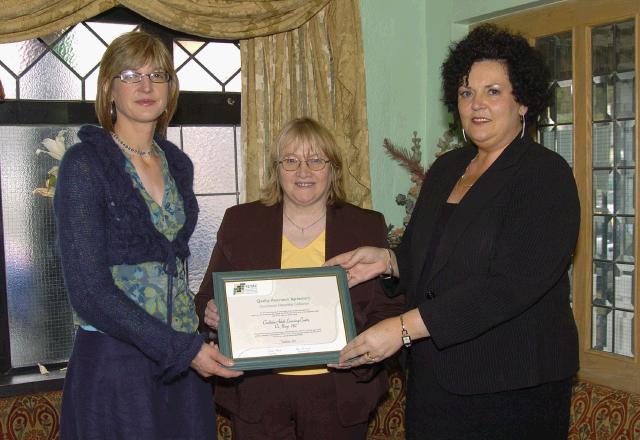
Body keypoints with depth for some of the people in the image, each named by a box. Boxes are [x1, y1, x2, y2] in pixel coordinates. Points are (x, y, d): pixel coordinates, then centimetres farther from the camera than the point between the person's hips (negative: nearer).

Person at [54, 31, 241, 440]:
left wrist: (193, 343, 9)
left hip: (185, 356, 6)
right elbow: (89, 290, -17)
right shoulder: (85, 164, -11)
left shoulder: (178, 164, 8)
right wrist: (183, 348, -17)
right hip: (114, 358, -5)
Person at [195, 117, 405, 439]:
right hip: (257, 394, 0)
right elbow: (208, 298, 9)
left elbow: (389, 308, 2)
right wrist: (211, 312, -13)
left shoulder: (368, 227, 3)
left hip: (339, 395, 0)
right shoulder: (239, 222, 4)